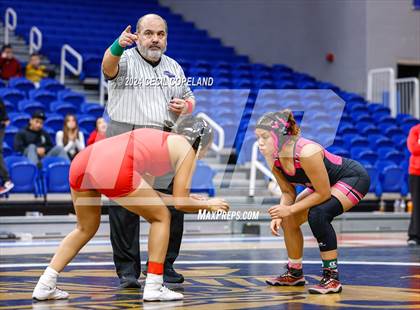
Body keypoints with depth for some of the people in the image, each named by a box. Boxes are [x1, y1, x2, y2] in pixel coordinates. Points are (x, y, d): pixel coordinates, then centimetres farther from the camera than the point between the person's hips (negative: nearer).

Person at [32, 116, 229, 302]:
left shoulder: (158, 139, 36)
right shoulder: (187, 149, 16)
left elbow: (143, 192, 36)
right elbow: (180, 203, 11)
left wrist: (189, 200, 43)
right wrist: (207, 205, 30)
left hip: (81, 161, 8)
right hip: (113, 169, -7)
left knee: (86, 228, 28)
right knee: (161, 217, 14)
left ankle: (45, 285, 20)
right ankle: (153, 287, 12)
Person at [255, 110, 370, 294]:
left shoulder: (306, 153, -37)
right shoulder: (272, 158, -13)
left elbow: (323, 193, -30)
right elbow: (288, 192, -2)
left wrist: (290, 209, -28)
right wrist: (280, 214, -21)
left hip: (354, 178, -9)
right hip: (326, 182, 9)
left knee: (317, 214, -31)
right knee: (288, 220, 7)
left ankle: (332, 278, -22)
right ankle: (295, 273, 27)